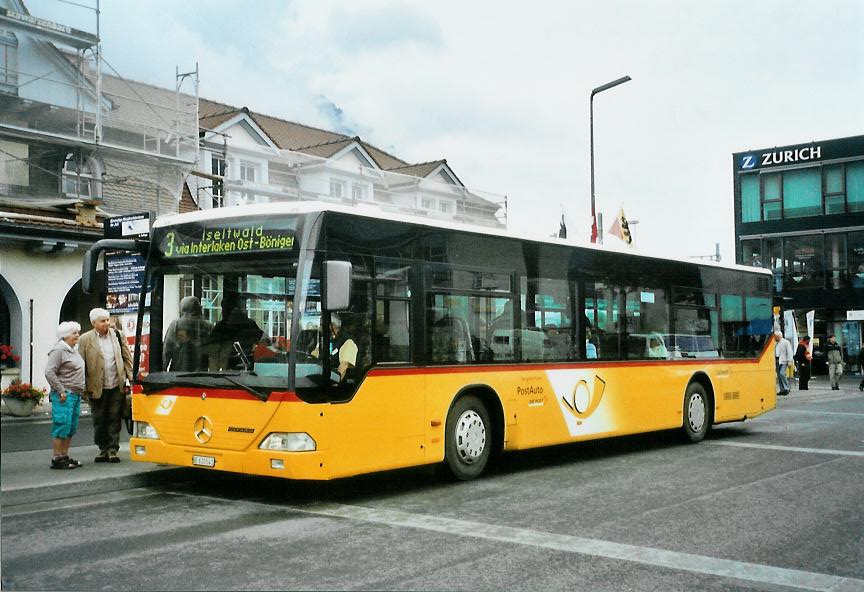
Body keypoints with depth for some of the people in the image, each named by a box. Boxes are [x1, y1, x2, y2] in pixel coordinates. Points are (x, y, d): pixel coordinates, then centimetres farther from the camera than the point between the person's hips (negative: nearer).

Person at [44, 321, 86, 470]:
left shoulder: (73, 350, 18)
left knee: (71, 429, 11)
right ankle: (57, 459, -3)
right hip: (64, 396, -9)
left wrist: (81, 391, 18)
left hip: (76, 395, 9)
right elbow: (49, 372, -18)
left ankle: (65, 456, 19)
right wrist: (61, 391, -19)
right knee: (62, 427, -8)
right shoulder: (59, 350, -12)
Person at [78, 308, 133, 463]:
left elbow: (127, 358, 9)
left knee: (114, 419, 2)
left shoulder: (117, 335, 5)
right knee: (99, 420, 9)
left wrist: (129, 379, 2)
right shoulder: (85, 339, -2)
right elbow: (81, 365, -1)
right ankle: (103, 449, 22)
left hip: (117, 386, 1)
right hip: (97, 388, -1)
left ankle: (112, 449, 9)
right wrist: (84, 388, -4)